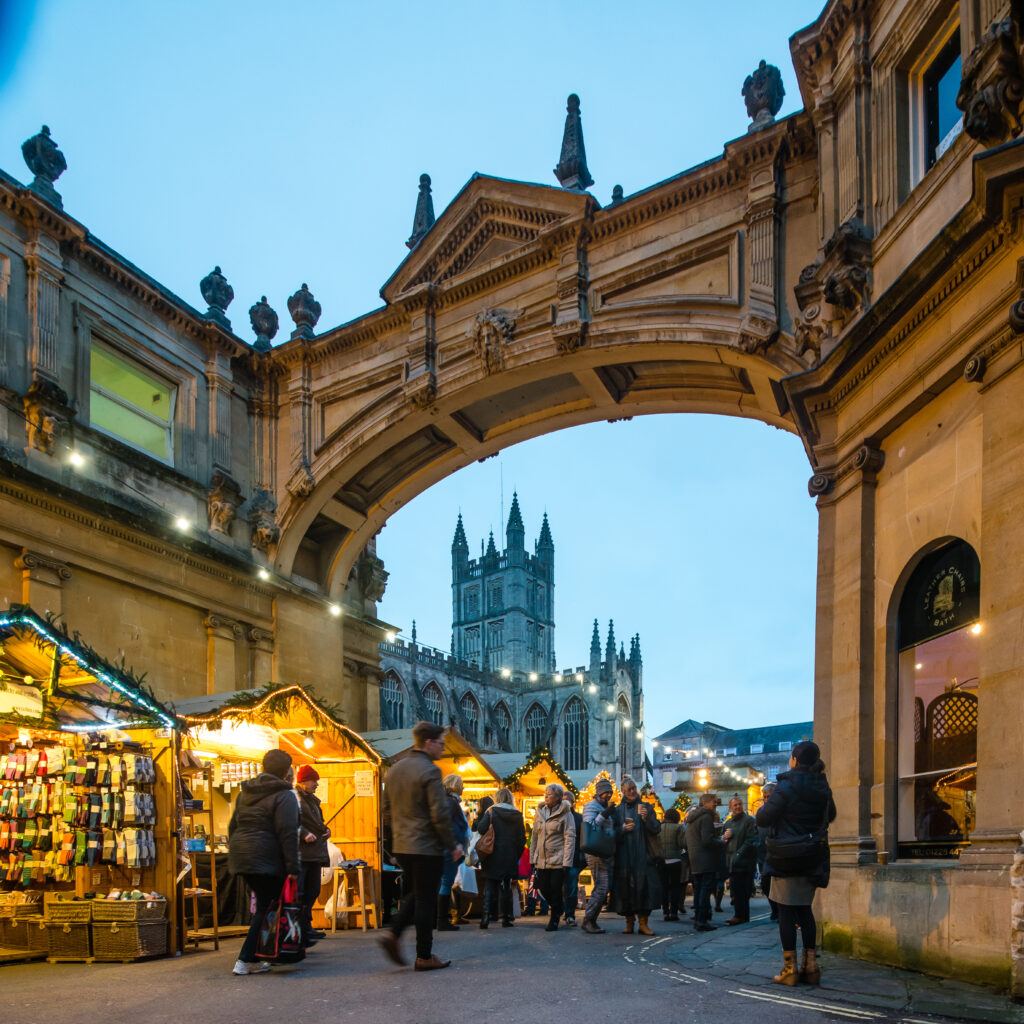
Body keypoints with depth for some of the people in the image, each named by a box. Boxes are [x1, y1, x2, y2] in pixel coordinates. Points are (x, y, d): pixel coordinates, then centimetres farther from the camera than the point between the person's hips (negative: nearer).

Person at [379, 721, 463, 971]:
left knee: (414, 894, 21)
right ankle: (424, 957, 7)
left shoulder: (395, 769, 9)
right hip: (427, 847, -7)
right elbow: (440, 814, -18)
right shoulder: (429, 771, -15)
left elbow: (387, 808, 16)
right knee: (426, 900, 1)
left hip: (401, 846, 7)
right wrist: (453, 845, -8)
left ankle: (393, 933, 4)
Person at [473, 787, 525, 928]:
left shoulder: (491, 812, -4)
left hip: (494, 856, -2)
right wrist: (517, 855, 11)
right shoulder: (517, 815, 5)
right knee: (506, 886, 10)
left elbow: (481, 829, -15)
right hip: (510, 857, 2)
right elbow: (522, 838, 5)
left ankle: (487, 916, -10)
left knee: (491, 885, 2)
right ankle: (506, 918, 8)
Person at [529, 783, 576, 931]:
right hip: (541, 861, 5)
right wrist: (532, 859, 12)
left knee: (556, 890, -3)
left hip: (558, 861, -5)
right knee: (544, 889, 5)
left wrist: (566, 862, -15)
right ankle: (557, 909, 32)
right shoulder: (540, 813, 12)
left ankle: (554, 920, 11)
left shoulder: (565, 814, -5)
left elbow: (570, 839, -9)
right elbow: (535, 837, 16)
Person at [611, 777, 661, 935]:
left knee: (643, 887, -8)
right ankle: (629, 922, 7)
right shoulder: (618, 810, 11)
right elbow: (613, 833, 7)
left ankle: (643, 923, -4)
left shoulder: (646, 807, 10)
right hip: (624, 856, 1)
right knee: (626, 888, -2)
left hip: (643, 856, -1)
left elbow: (657, 829, 2)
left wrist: (647, 819, -15)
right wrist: (623, 829, -11)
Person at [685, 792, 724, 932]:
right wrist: (721, 843, -7)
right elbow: (707, 840, -20)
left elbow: (686, 842, 21)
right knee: (706, 890, -7)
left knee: (697, 890, 14)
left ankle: (697, 919, 16)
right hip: (706, 861, -9)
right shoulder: (706, 817, -13)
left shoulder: (691, 818, 17)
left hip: (694, 862, 9)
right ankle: (702, 921, -10)